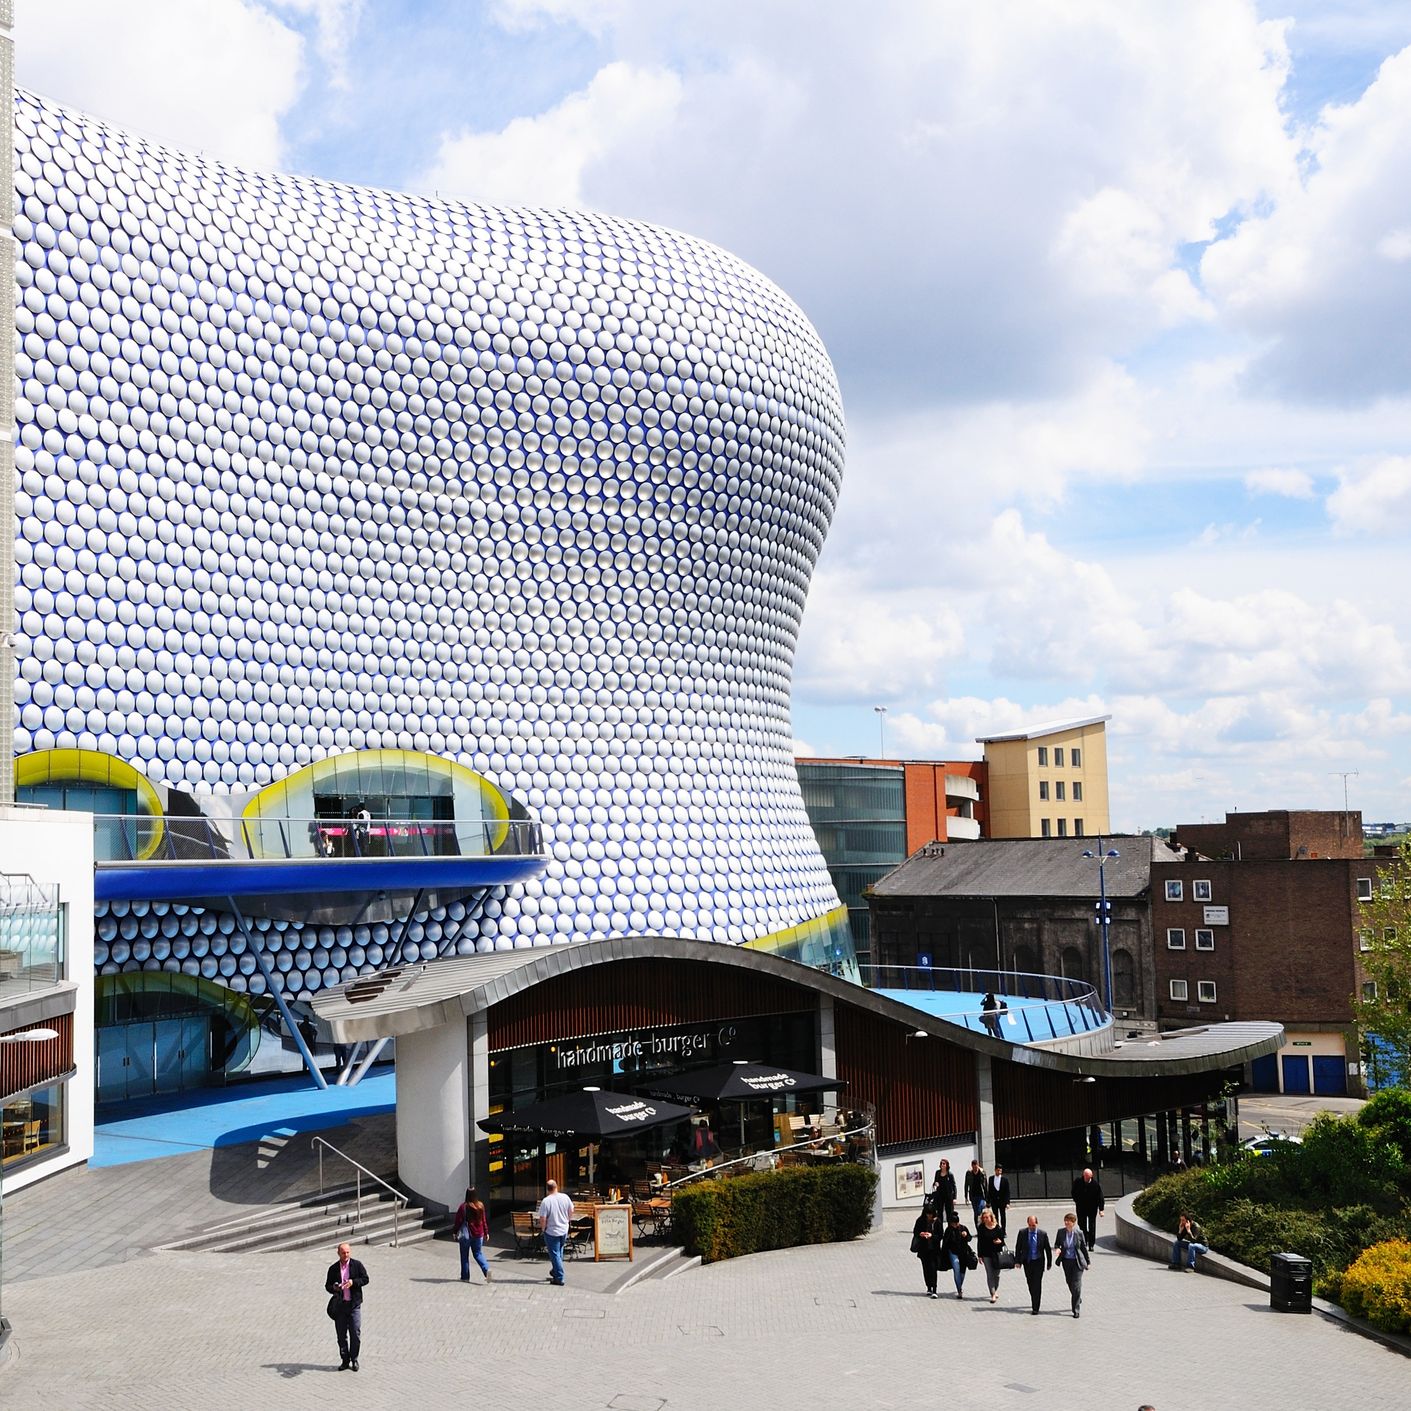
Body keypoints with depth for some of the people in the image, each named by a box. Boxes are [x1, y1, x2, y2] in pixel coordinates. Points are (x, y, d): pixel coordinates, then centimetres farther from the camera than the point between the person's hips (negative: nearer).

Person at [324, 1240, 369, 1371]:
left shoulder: (357, 1264, 1)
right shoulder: (333, 1268, 6)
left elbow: (365, 1279, 0)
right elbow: (327, 1285, 10)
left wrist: (353, 1282, -17)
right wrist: (333, 1288, -12)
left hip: (354, 1305, -2)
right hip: (339, 1305, 2)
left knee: (355, 1334, -2)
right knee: (341, 1335, 6)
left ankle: (354, 1359, 12)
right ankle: (345, 1360, 17)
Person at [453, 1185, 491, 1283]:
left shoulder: (464, 1206, -15)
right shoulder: (480, 1205, -2)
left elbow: (458, 1220, -10)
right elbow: (484, 1220, 5)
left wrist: (455, 1232, 2)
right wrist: (486, 1232, 14)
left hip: (466, 1234, -4)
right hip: (478, 1234, 4)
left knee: (464, 1256, 11)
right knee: (478, 1254, 15)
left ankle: (465, 1277, 16)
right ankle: (487, 1269, -8)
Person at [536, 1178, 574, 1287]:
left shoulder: (546, 1201, -21)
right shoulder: (565, 1197, -6)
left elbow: (542, 1219, -20)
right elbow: (571, 1212, 5)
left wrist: (543, 1228, -1)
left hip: (551, 1232, -5)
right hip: (564, 1230, 5)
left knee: (555, 1255, 4)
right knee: (559, 1252, 24)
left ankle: (559, 1278, 7)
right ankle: (555, 1271, 37)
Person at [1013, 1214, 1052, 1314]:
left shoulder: (1042, 1234, -8)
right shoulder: (1022, 1233, -5)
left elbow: (1048, 1249, 1)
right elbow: (1018, 1247, 2)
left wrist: (1049, 1263, 3)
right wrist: (1017, 1261, -2)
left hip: (1038, 1262, -2)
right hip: (1027, 1261, 2)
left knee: (1037, 1284, -6)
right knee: (1030, 1283, 13)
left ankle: (1035, 1307, 0)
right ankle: (1034, 1302, 35)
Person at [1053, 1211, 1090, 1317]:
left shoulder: (1079, 1233, -8)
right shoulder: (1061, 1232, -2)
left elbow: (1084, 1248, 1)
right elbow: (1056, 1244, 8)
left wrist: (1087, 1262, 8)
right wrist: (1057, 1249, -16)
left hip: (1077, 1262, -4)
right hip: (1066, 1261, 4)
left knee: (1076, 1285, -7)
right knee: (1070, 1283, 14)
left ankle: (1076, 1310, 0)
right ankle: (1078, 1301, 40)